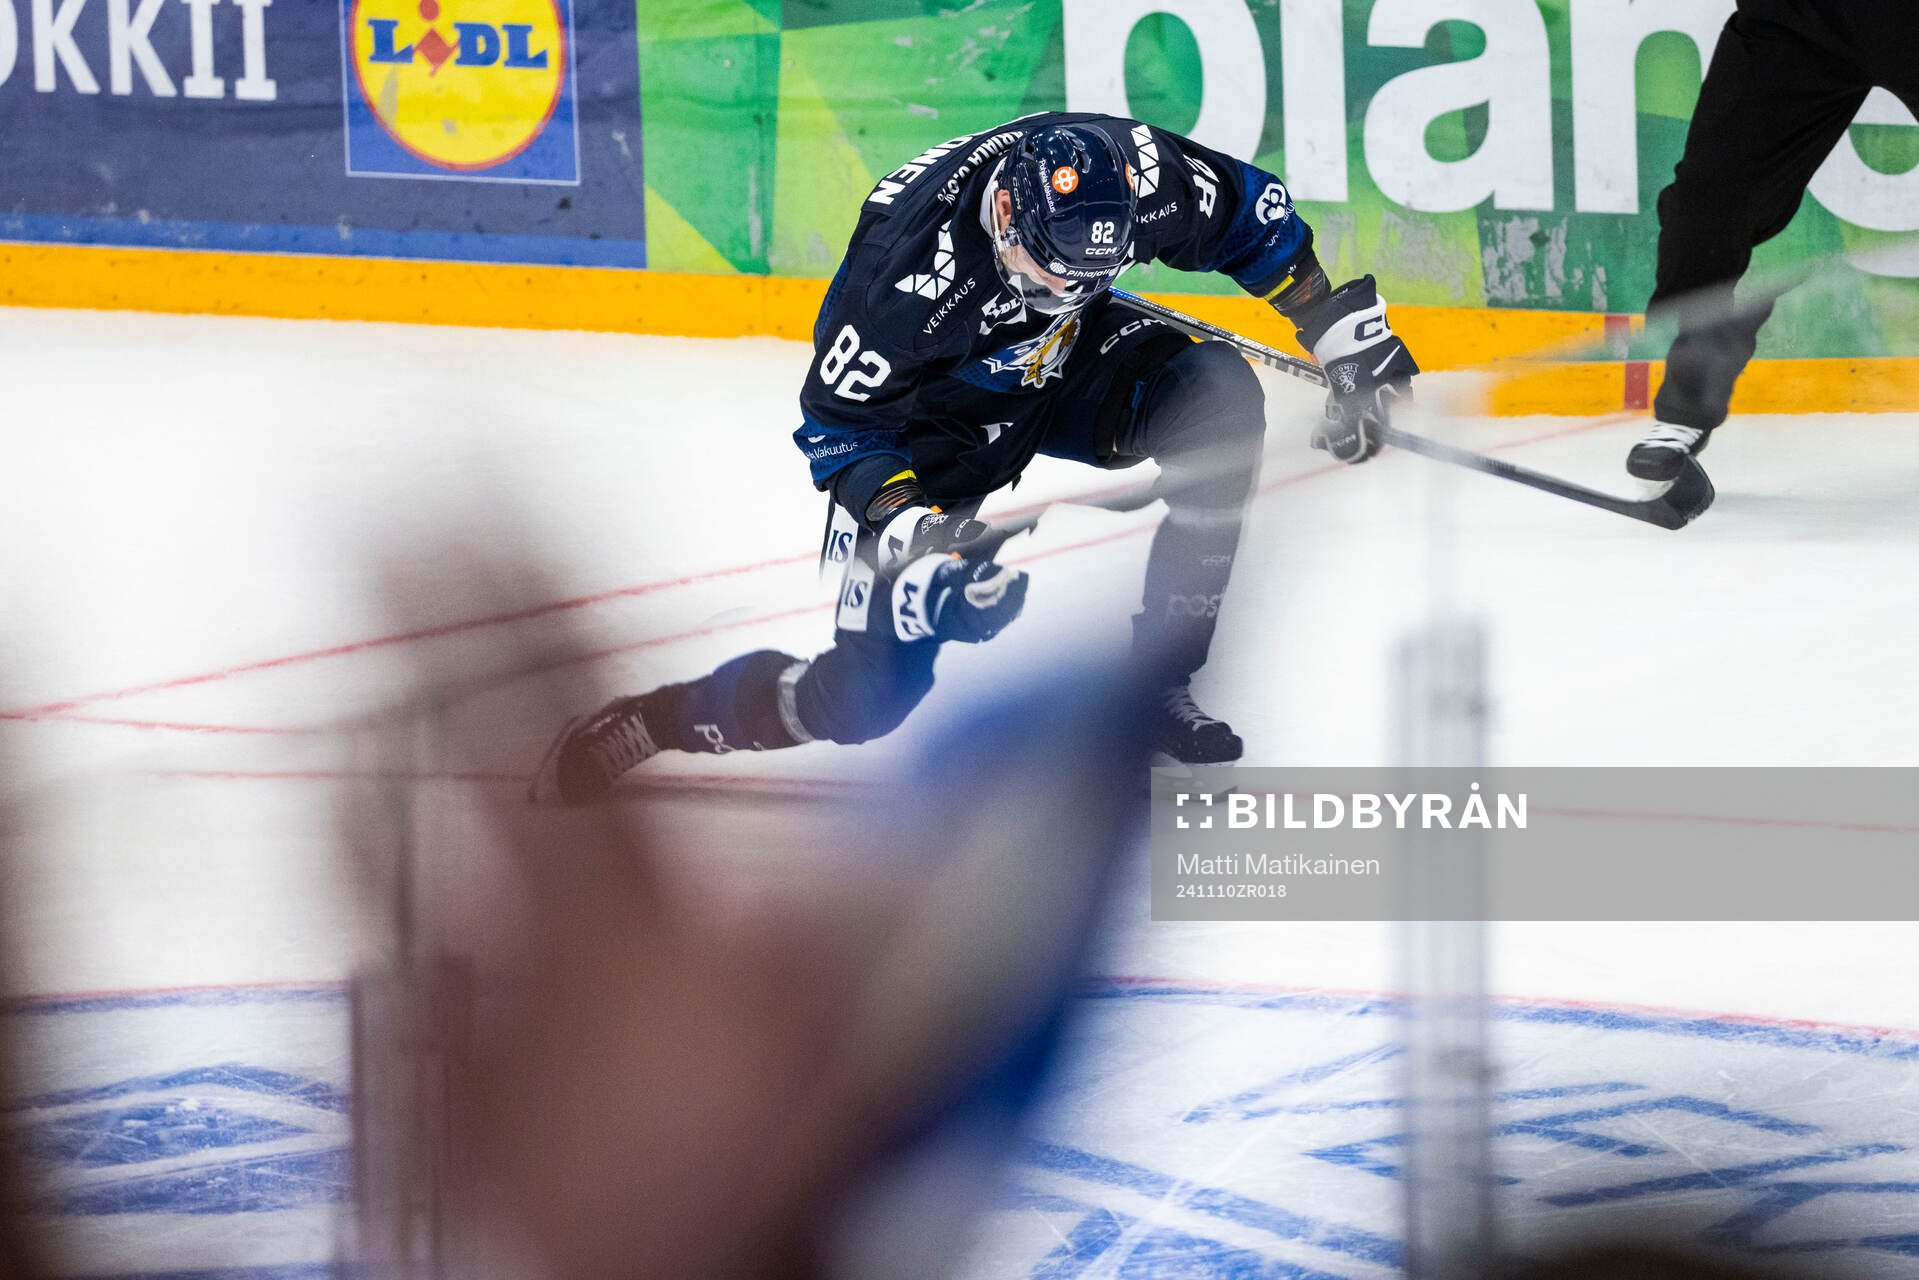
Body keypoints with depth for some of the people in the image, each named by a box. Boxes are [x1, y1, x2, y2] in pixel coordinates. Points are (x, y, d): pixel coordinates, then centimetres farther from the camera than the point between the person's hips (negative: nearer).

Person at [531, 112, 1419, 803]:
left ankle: (1163, 686, -13)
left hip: (1066, 366, 5)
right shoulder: (907, 266, -38)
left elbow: (1252, 215, -6)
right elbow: (839, 426, -24)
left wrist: (1347, 333, -5)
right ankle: (647, 723, 9)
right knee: (870, 697, -15)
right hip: (924, 422, -5)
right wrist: (912, 529, -37)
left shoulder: (1131, 175, -28)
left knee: (1219, 396, -26)